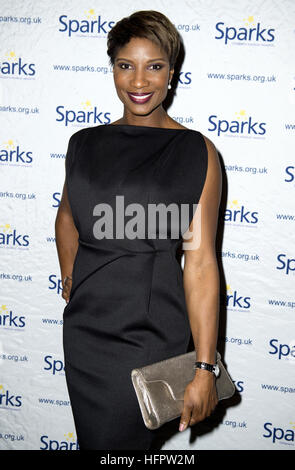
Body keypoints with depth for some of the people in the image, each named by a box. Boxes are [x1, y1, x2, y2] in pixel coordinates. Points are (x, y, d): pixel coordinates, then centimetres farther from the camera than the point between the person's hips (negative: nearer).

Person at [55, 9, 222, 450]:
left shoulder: (197, 152, -9)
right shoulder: (86, 143, 4)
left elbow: (200, 263, -13)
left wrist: (205, 368, -15)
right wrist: (70, 280, 12)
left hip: (151, 328, -4)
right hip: (85, 323, 5)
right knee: (92, 439, 18)